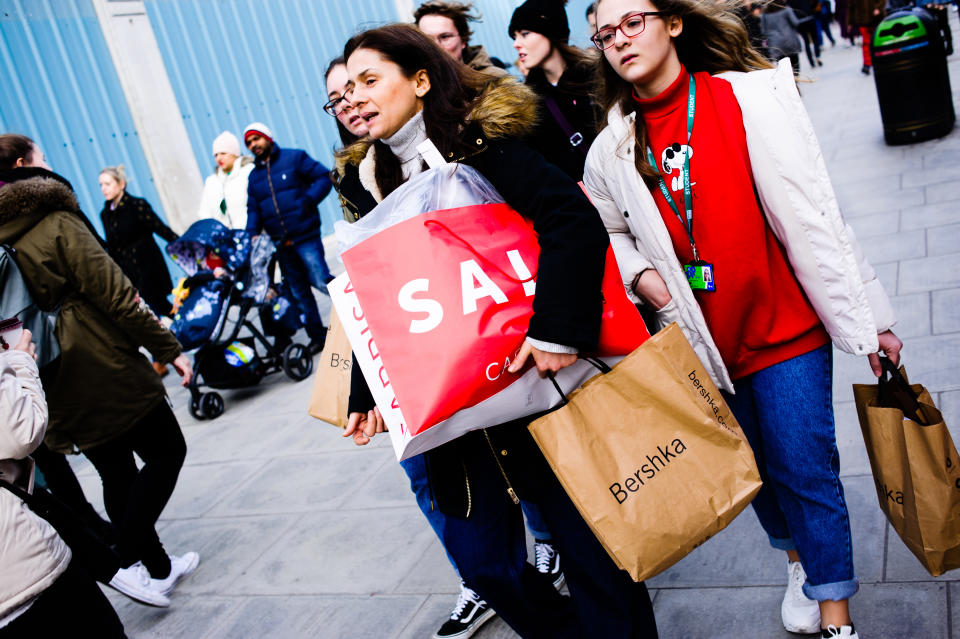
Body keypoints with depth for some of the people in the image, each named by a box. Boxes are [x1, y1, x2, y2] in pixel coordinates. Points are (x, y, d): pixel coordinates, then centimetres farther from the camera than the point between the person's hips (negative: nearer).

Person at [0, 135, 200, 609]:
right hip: (106, 371, -7)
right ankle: (129, 562, -2)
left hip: (58, 388, 7)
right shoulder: (55, 223, -13)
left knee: (116, 473, 16)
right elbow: (114, 294, -17)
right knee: (166, 451, 7)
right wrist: (167, 348, -10)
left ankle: (157, 567, 26)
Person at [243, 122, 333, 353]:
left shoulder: (294, 158, 2)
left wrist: (307, 201, -16)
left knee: (321, 281, -15)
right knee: (298, 292, 8)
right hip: (281, 245, 6)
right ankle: (318, 336, 17)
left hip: (305, 236, -5)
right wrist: (250, 238, -2)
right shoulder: (254, 176, 16)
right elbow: (253, 211, 14)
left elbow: (324, 177, -2)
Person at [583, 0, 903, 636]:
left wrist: (867, 319, -11)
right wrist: (638, 271, -6)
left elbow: (813, 216, -12)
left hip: (784, 326, -3)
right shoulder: (612, 151, 0)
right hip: (703, 341, 4)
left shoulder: (751, 98, -10)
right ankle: (800, 560, 46)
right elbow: (607, 229, 16)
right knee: (756, 466, 18)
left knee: (804, 469, 0)